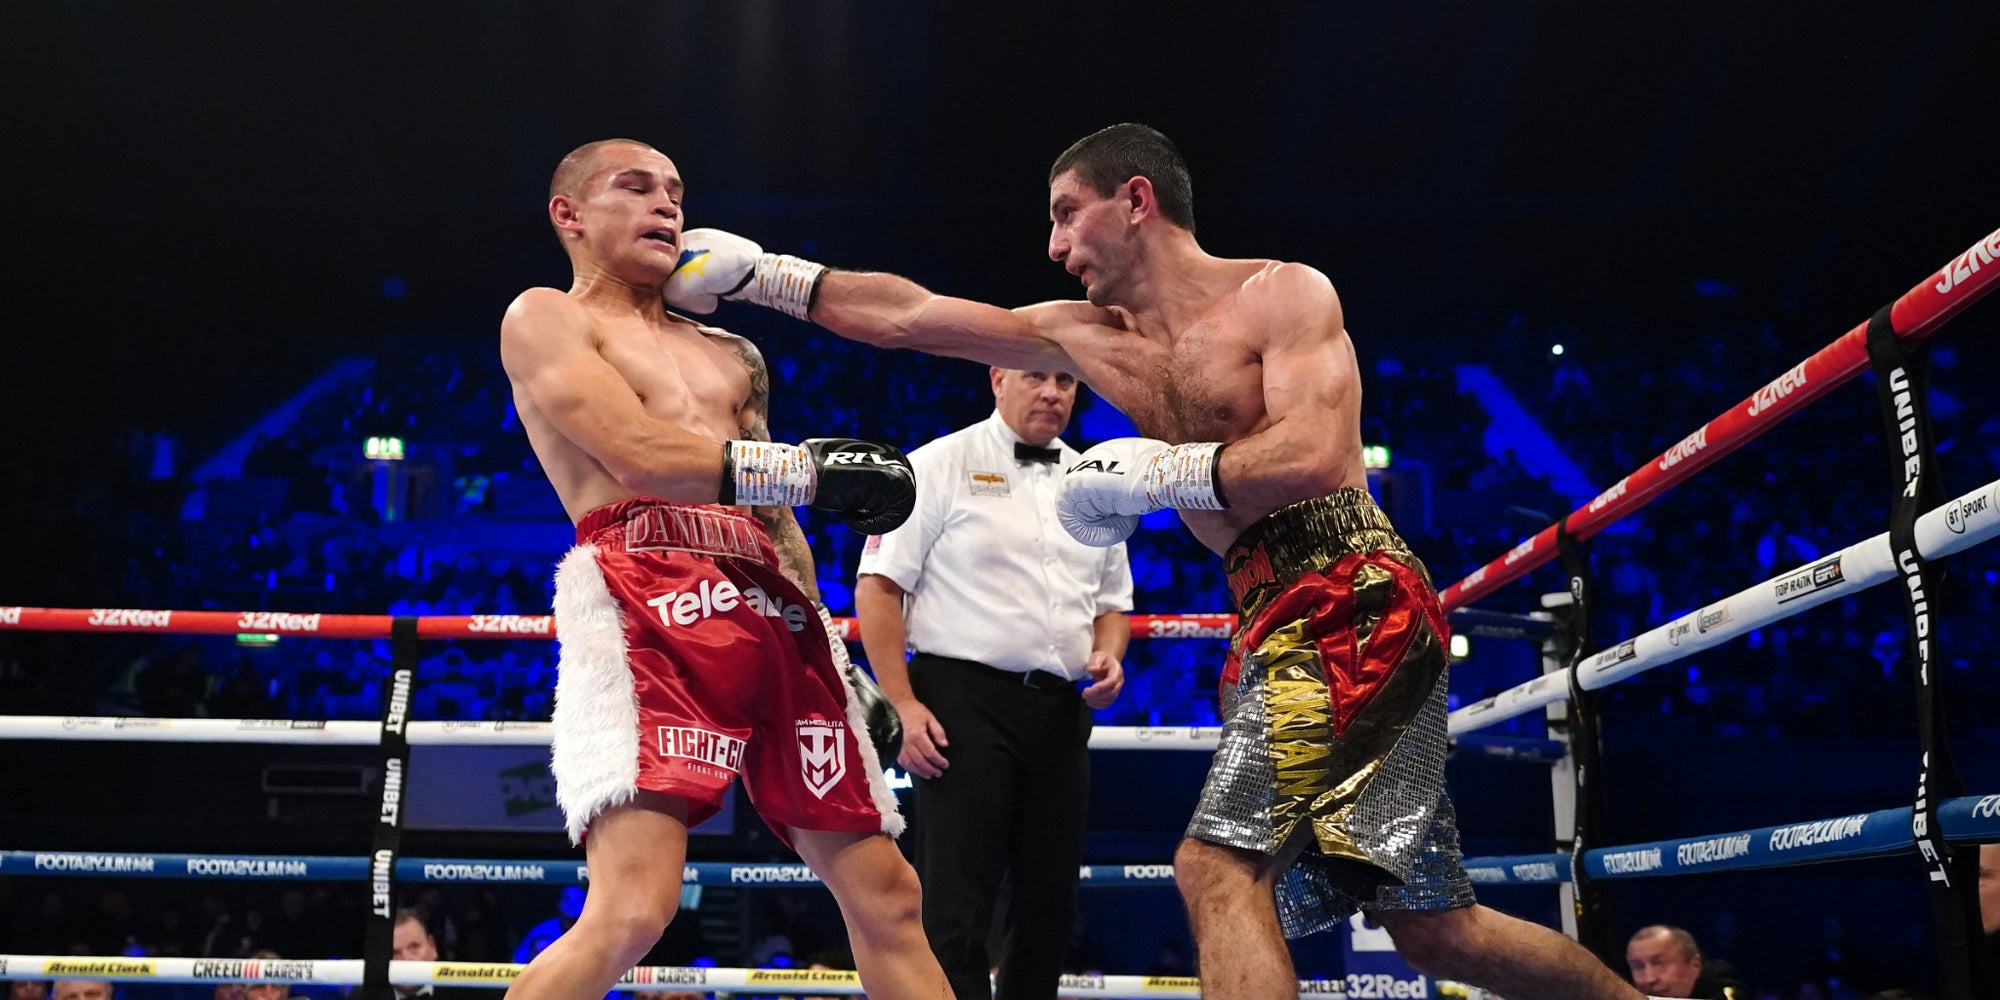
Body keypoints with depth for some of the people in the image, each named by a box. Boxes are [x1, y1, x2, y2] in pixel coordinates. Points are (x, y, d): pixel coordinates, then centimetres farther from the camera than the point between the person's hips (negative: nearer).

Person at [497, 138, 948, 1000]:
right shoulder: (545, 320, 9)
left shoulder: (730, 356, 29)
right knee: (632, 908, -26)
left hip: (772, 613, 7)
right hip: (644, 598, -7)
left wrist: (832, 660, 20)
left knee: (886, 897, 5)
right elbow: (642, 457, -7)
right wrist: (811, 468, -10)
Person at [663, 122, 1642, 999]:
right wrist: (760, 272, 15)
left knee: (1219, 865, -19)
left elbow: (1315, 456, -20)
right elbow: (908, 315, 17)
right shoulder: (1092, 335, 16)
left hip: (1355, 608, -8)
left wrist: (1153, 471, -14)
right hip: (1279, 627, 8)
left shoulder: (1283, 295, -4)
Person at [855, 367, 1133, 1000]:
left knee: (1051, 900, 8)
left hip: (1062, 711, 6)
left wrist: (1109, 656, 2)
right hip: (965, 702, -6)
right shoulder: (940, 465, 0)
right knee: (955, 906, -7)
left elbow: (1112, 602, 25)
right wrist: (904, 705, -13)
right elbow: (878, 587, -5)